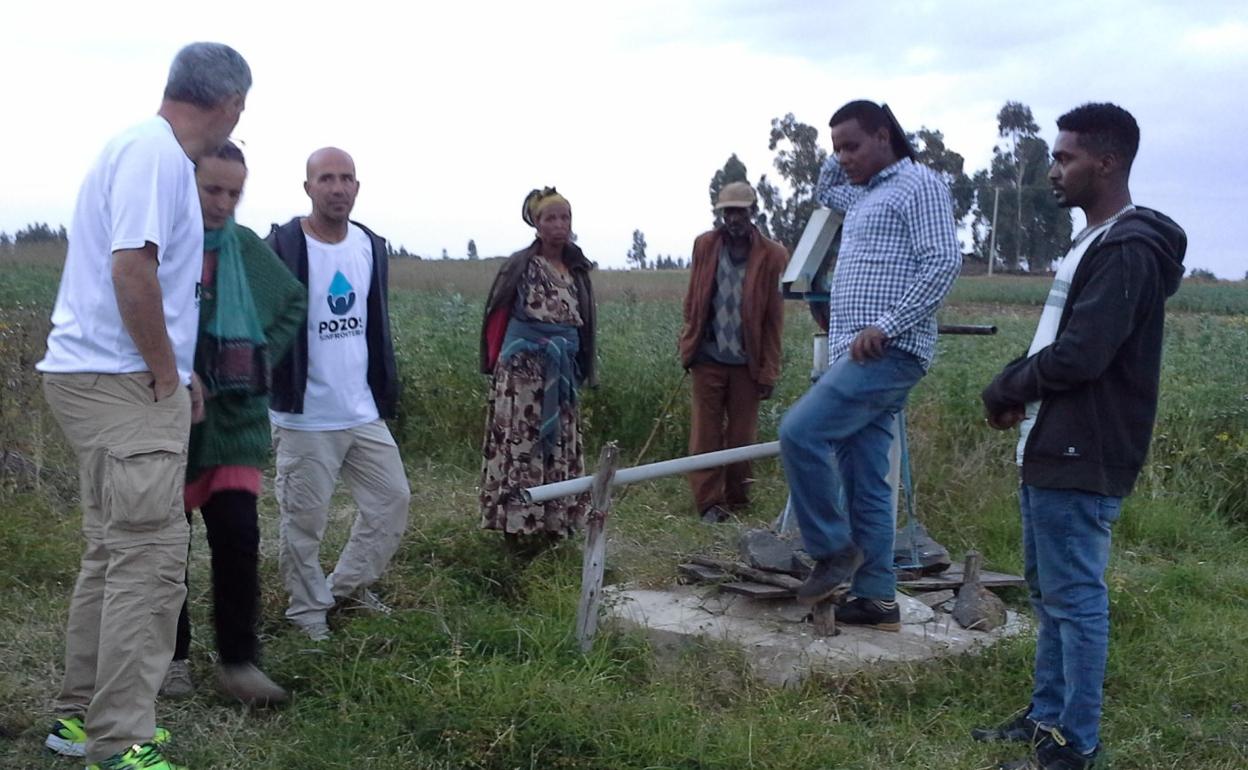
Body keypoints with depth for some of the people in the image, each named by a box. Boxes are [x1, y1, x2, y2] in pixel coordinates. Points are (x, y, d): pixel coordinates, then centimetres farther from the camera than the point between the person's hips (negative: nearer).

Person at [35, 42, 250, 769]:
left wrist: (175, 371, 18)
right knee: (151, 557, -9)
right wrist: (166, 375, -14)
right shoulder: (157, 150, -14)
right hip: (122, 382, -10)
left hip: (109, 378, 10)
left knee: (115, 551, 15)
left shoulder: (152, 150, 16)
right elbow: (131, 267, -24)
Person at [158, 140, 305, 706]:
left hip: (232, 418, 3)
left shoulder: (246, 248, 4)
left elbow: (294, 302, 18)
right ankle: (171, 655, 25)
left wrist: (264, 356, 7)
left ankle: (239, 660, 9)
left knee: (238, 536, -3)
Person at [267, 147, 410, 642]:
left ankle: (348, 586, 29)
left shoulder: (371, 246, 8)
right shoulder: (282, 247, -12)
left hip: (364, 413, 6)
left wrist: (387, 391, 14)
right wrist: (264, 395, -16)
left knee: (393, 499, 11)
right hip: (304, 416, -6)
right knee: (305, 520, 4)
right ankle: (308, 608, 22)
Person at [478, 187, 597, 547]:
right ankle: (519, 525, 0)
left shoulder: (577, 269, 12)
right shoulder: (520, 265, -3)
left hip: (562, 371, 5)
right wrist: (495, 360, -2)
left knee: (559, 444, 7)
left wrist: (582, 367, 18)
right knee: (520, 443, -5)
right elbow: (497, 316, 0)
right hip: (523, 368, -5)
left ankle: (552, 522, 16)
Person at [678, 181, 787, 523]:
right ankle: (709, 502, 9)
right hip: (709, 357, 1)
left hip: (747, 362, -1)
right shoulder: (705, 245, 4)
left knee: (742, 436, 7)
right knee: (706, 434, 3)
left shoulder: (772, 255, -3)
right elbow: (692, 301, 10)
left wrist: (769, 372, -3)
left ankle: (737, 500, 20)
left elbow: (774, 319, -2)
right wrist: (688, 345, 8)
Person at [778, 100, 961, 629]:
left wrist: (885, 326, -21)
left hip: (887, 353, -10)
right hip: (855, 356, 10)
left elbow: (943, 263, -15)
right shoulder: (867, 196, 24)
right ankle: (876, 599, 11)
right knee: (865, 482, 7)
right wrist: (840, 159, 27)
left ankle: (834, 550, -6)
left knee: (800, 432, -21)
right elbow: (825, 193, 46)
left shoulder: (919, 185, -4)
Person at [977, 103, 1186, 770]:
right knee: (1048, 591, 17)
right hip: (1050, 449, 10)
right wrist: (1018, 388, 2)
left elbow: (1080, 355, -24)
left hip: (1081, 460, -10)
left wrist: (1005, 389, -8)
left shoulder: (1127, 249, -16)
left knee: (1075, 597, -2)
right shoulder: (1092, 242, 16)